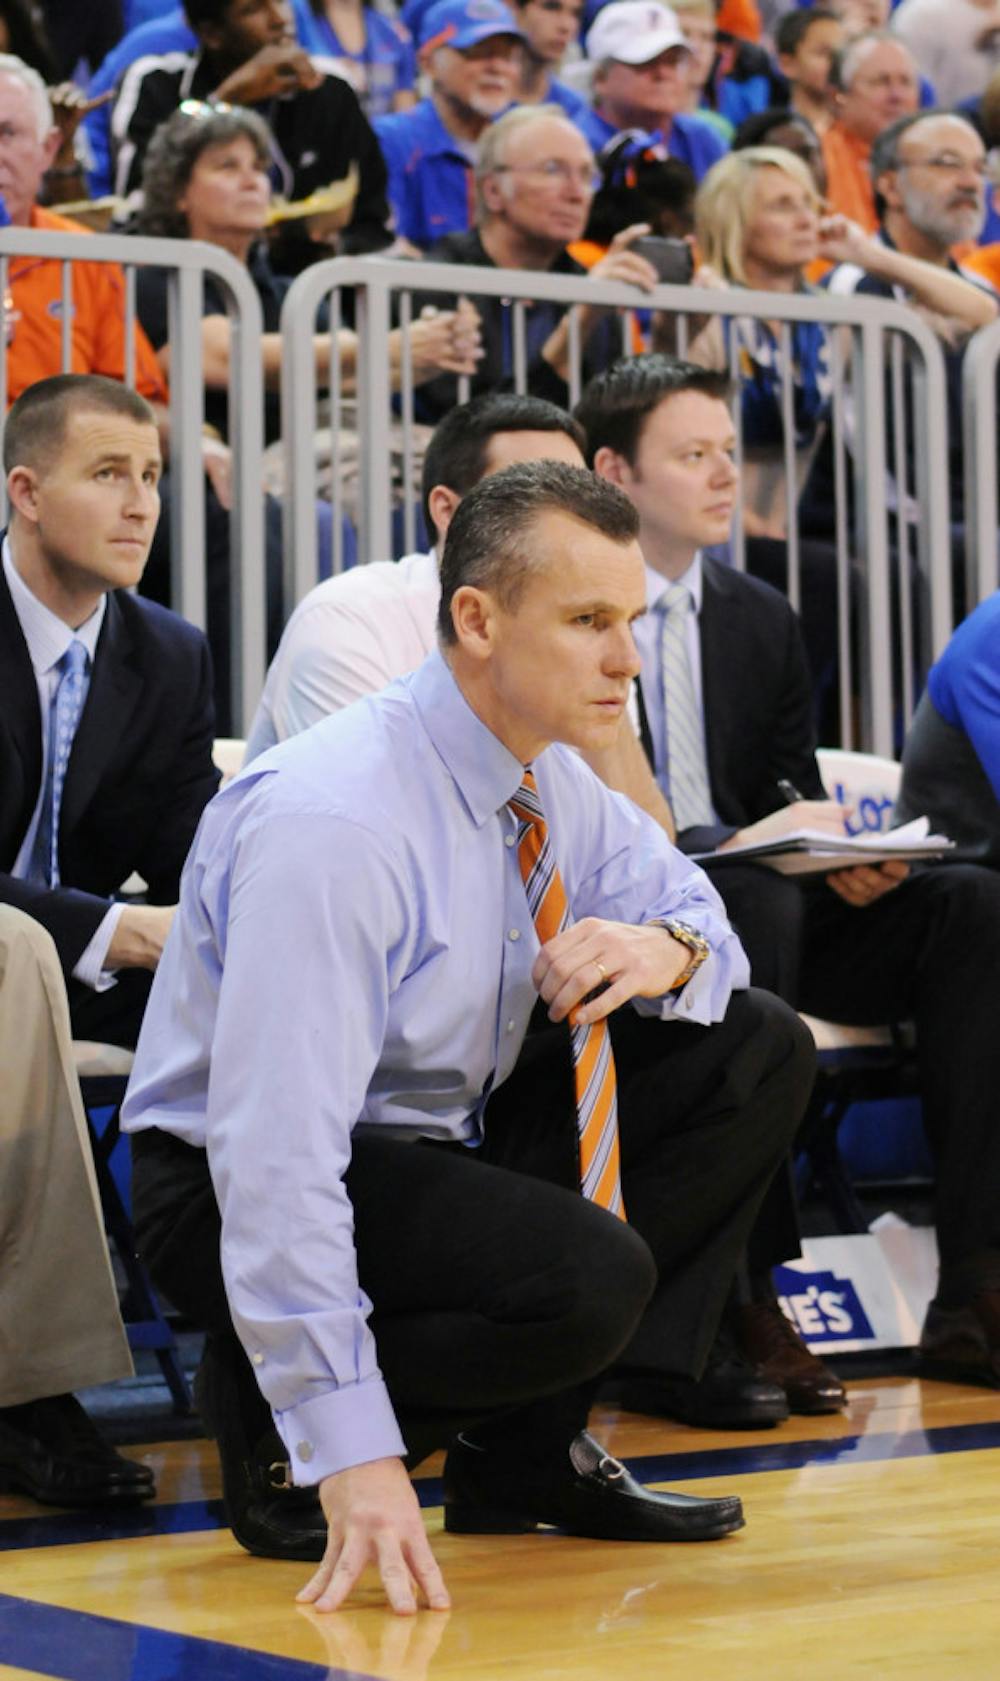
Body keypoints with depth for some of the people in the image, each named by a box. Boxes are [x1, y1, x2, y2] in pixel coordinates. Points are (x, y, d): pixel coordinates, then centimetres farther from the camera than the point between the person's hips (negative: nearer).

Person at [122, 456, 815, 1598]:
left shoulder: (551, 780, -2)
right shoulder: (334, 821, -28)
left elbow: (682, 904, 15)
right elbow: (277, 1146, -32)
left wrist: (667, 947, -15)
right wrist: (352, 1452, -36)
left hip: (450, 1140, 9)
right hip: (236, 1187, -9)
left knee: (758, 1052, -2)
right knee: (588, 1278, -32)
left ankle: (528, 1452, -2)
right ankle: (273, 1414, -5)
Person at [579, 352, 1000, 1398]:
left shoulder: (762, 621, 16)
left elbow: (794, 801, 17)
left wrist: (845, 859, -8)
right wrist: (730, 844, -23)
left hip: (762, 903, 6)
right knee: (755, 899, -37)